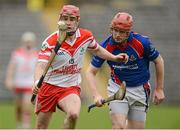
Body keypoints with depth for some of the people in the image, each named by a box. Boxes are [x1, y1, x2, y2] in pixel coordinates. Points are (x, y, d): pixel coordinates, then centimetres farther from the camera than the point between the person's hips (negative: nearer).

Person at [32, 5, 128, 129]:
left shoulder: (86, 36, -4)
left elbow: (97, 50, 20)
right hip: (49, 86, -1)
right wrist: (37, 82, -46)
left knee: (73, 114, -32)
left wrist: (114, 57, 6)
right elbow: (41, 66, -26)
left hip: (71, 87, 1)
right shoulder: (50, 42, -16)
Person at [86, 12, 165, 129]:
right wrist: (96, 95, -24)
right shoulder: (106, 47, -16)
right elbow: (90, 72, -8)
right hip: (117, 88, 0)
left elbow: (159, 61, -2)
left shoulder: (142, 42, -19)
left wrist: (159, 89, 2)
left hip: (139, 89, 0)